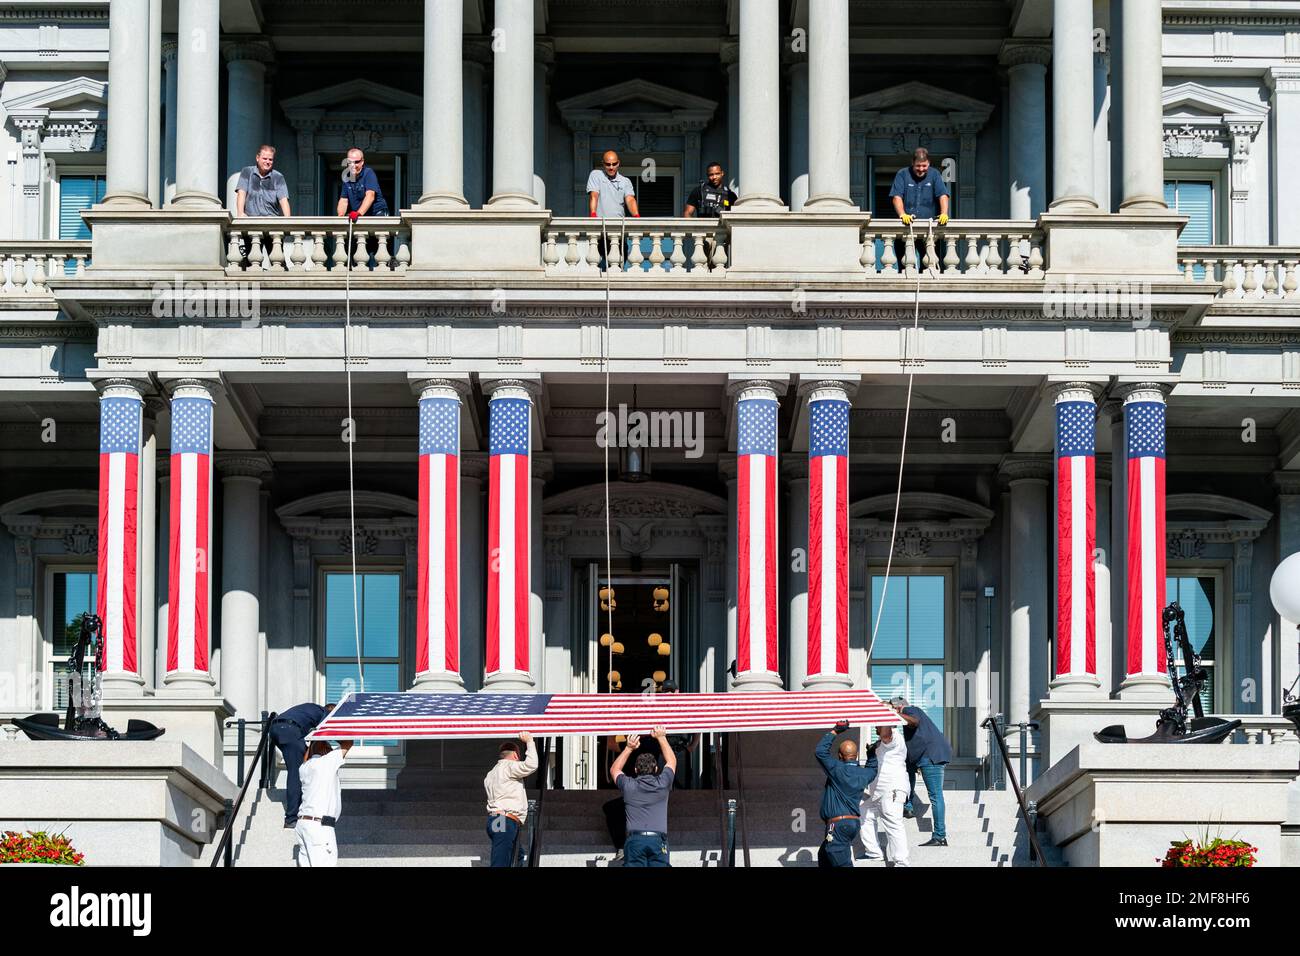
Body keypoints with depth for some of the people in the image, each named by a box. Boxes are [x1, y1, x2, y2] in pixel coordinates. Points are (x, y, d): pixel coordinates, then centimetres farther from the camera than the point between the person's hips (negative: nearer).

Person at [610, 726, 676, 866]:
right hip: (658, 839, 0)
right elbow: (672, 760, 29)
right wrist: (661, 738, 38)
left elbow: (614, 769, 32)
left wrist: (629, 748, 33)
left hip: (634, 839, 0)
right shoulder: (662, 784, 9)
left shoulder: (629, 786, 9)